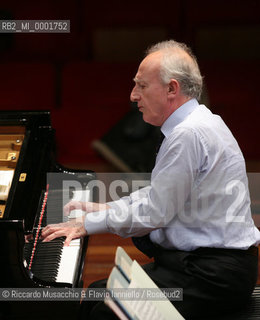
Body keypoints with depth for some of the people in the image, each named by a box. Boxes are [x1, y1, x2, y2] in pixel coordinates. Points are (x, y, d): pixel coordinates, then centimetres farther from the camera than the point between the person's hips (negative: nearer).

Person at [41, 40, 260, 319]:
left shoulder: (188, 134, -20)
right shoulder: (194, 123, 12)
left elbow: (156, 212, -19)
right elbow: (159, 194, 22)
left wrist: (88, 224, -8)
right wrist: (103, 209, 16)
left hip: (214, 275, -10)